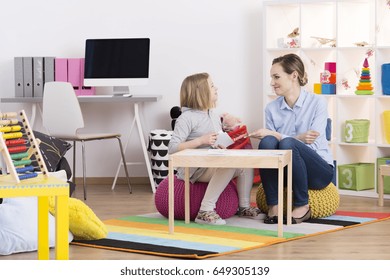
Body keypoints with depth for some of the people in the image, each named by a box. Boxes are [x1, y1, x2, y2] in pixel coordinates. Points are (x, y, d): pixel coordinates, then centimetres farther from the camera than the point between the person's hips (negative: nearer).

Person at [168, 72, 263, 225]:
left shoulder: (214, 116, 17)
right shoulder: (187, 118, -11)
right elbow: (172, 148, -20)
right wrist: (201, 140, -25)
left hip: (214, 164, 8)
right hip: (193, 170, -8)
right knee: (229, 164, -31)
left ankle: (244, 207, 5)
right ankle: (206, 211, -32)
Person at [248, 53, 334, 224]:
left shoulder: (317, 102, -7)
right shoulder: (272, 108, 3)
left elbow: (313, 144, -17)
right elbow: (272, 142, -5)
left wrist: (275, 135, -24)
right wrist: (299, 138, -24)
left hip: (319, 170, -3)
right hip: (286, 172, 3)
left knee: (287, 143, -33)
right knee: (267, 142, -28)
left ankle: (302, 206, -19)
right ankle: (273, 206, -23)